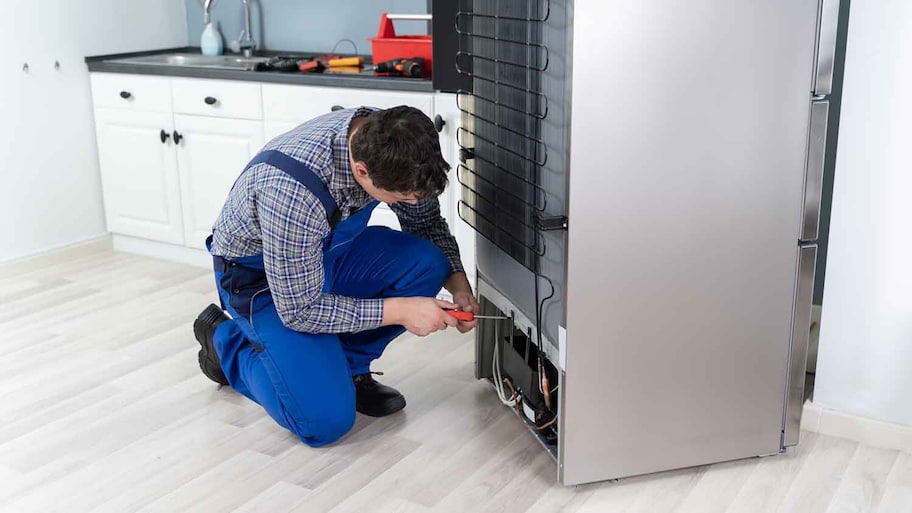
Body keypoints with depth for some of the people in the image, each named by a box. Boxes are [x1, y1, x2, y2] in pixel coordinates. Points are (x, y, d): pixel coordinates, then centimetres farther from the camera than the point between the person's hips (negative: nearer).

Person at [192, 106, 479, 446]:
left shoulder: (387, 141, -20)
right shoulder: (292, 191, -40)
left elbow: (427, 223, 0)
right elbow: (299, 310, -28)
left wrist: (459, 285, -15)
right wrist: (399, 310, -27)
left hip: (328, 251, 6)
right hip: (259, 276, -6)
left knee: (427, 263, -20)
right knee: (326, 420, -18)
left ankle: (347, 367, 2)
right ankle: (224, 339, 7)